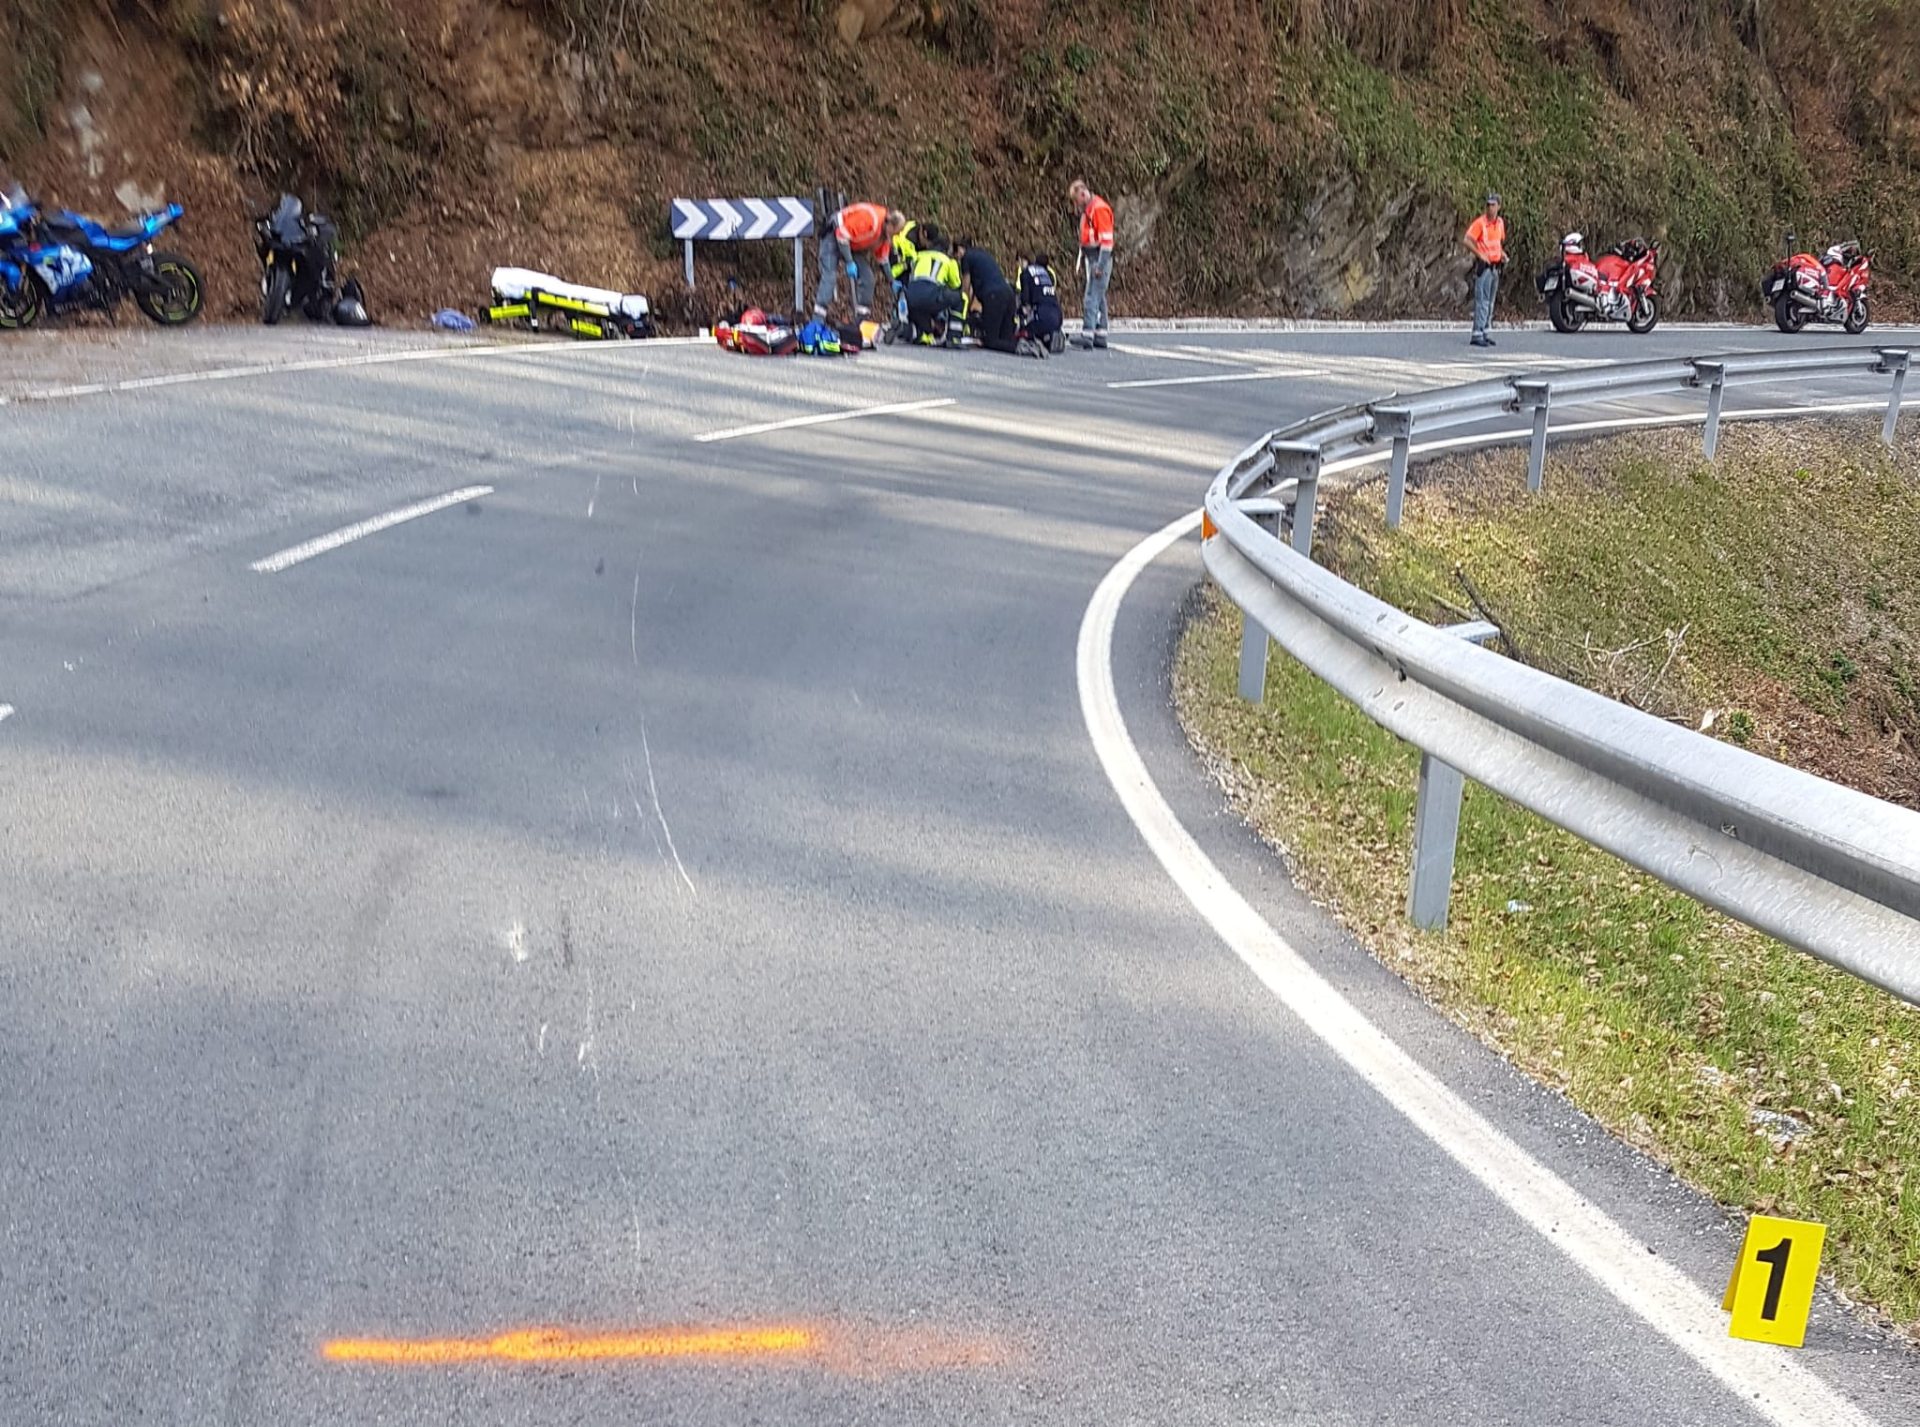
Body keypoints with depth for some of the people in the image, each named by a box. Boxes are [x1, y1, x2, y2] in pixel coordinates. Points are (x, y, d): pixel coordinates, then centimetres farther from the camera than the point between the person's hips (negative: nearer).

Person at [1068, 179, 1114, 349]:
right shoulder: (1087, 209, 15)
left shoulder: (1100, 208, -15)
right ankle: (1100, 336, 18)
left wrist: (1100, 265, -21)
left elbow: (1107, 239, -19)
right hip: (1091, 258, 10)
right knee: (1098, 297, 13)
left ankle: (1087, 336, -17)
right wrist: (1082, 257, 16)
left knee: (1091, 298, -14)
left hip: (1100, 258, -10)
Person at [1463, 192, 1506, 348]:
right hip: (1484, 265, -8)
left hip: (1495, 266, 8)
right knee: (1482, 301, -10)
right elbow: (1466, 240, -18)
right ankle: (1478, 334, -10)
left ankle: (1486, 332, 18)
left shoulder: (1500, 222, 11)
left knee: (1490, 302, 12)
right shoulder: (1480, 223, -12)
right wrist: (1480, 255, -19)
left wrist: (1502, 253, 9)